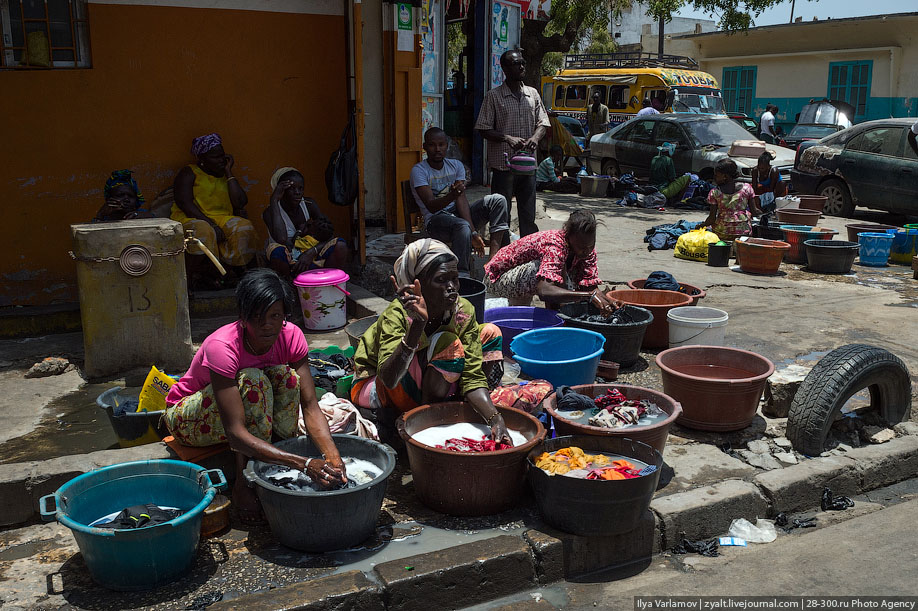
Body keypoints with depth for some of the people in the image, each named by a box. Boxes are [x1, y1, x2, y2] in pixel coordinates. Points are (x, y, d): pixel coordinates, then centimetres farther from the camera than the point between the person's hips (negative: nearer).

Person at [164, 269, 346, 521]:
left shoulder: (291, 336, -20)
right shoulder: (221, 347, -35)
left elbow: (310, 407, -23)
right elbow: (236, 434, -41)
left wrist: (333, 458, -41)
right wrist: (304, 464, -49)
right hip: (186, 416, -5)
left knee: (285, 377, -25)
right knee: (252, 380, -33)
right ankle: (243, 484, -24)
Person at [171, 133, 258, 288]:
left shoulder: (225, 177, 20)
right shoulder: (189, 173, 6)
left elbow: (240, 202, 3)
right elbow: (185, 203, -9)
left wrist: (229, 172, 7)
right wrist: (211, 225, -22)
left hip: (222, 220, 4)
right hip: (190, 219, -4)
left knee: (244, 228, -27)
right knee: (203, 232, -39)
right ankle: (193, 278, -26)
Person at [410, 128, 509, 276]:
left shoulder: (456, 165, 6)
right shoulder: (419, 171, -8)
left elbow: (462, 199, -7)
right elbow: (431, 206, -19)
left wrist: (473, 232, -21)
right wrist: (452, 195, -41)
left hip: (458, 214, 6)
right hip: (436, 220, -6)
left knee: (497, 200, -14)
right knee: (462, 226, -38)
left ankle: (494, 257, -24)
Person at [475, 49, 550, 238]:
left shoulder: (533, 94, 12)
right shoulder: (493, 96, -2)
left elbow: (543, 122, 11)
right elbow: (484, 130, -4)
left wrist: (535, 137, -11)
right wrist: (507, 138, -20)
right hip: (503, 164, -4)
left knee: (528, 215, 9)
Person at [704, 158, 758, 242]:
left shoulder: (714, 192, -7)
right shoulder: (746, 187, -2)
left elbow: (712, 218, -6)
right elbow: (753, 211, 1)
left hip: (722, 232, -2)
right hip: (744, 231, 2)